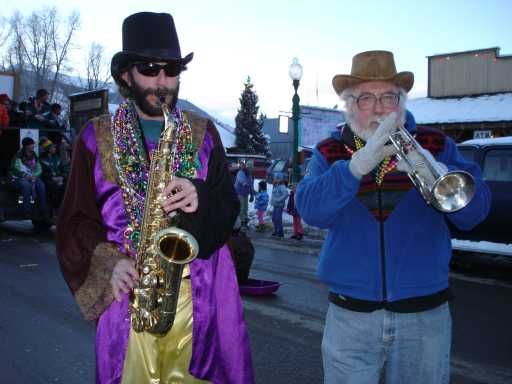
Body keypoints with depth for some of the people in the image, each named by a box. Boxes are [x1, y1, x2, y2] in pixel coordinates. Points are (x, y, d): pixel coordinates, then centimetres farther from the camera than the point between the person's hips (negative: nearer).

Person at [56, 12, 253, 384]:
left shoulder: (202, 131, 8)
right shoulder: (97, 137, 4)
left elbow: (230, 205, 4)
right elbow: (76, 220, 3)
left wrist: (200, 198, -18)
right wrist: (110, 265, -14)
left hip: (200, 292, 1)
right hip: (131, 291, 0)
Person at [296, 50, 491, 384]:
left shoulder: (436, 146, 2)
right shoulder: (329, 153, 2)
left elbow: (474, 212, -9)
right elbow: (310, 209, -16)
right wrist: (360, 163, -29)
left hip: (426, 316, 1)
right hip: (351, 317, 0)